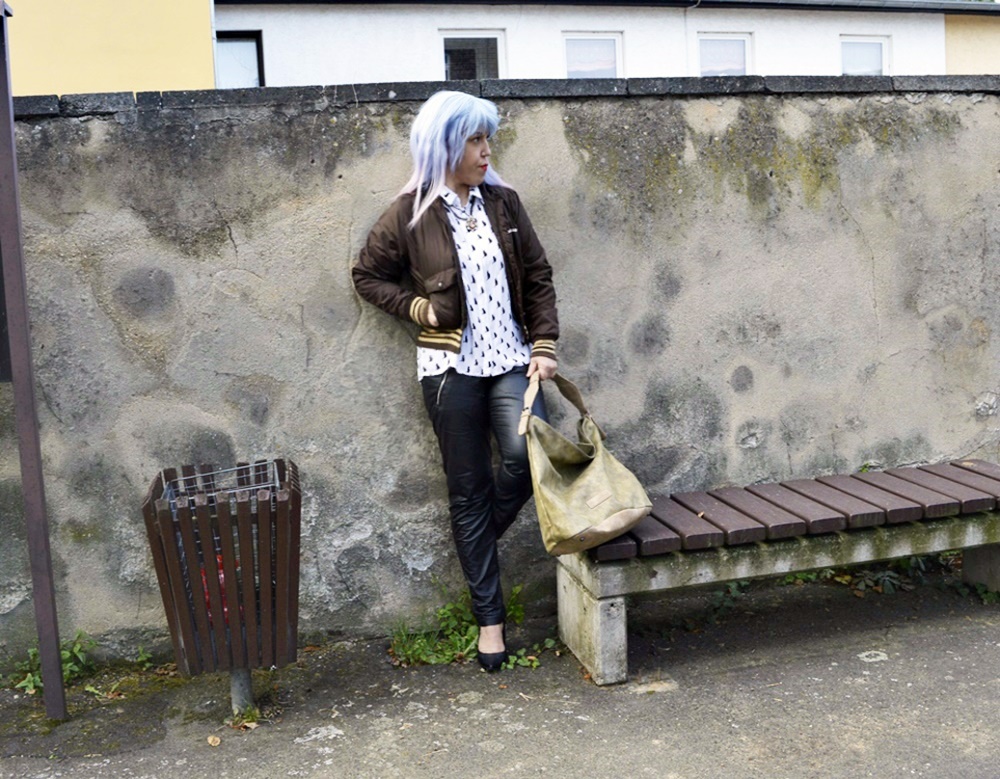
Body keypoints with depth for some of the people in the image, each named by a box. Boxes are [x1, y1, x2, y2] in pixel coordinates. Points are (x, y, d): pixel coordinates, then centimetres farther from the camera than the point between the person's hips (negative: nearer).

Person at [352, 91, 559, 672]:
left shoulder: (503, 203, 5)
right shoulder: (411, 215, -3)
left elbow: (538, 278, 8)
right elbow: (368, 276, 8)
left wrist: (545, 346, -1)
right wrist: (418, 307, -5)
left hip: (509, 358, 3)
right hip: (451, 367, -2)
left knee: (529, 454, -20)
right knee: (469, 490, 4)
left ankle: (477, 544, 14)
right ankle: (490, 617, 17)